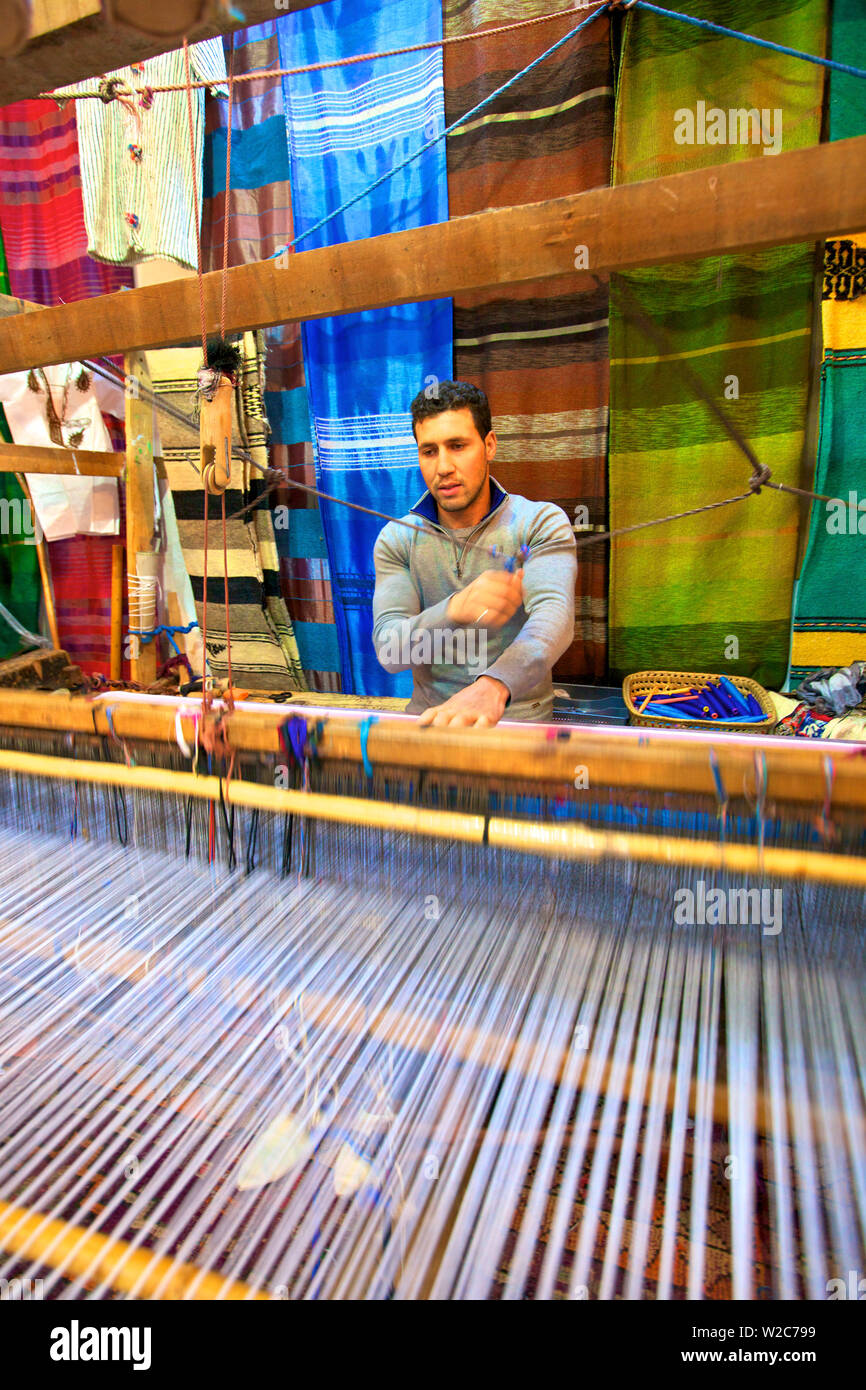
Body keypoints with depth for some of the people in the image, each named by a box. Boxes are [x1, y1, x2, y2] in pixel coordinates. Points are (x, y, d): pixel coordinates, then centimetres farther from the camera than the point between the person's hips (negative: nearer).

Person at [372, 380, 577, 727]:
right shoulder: (397, 539, 3)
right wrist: (456, 608, -30)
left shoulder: (541, 523, -2)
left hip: (521, 714, -2)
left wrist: (492, 686, -41)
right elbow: (388, 650, -9)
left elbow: (553, 614, -21)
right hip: (430, 714, 2)